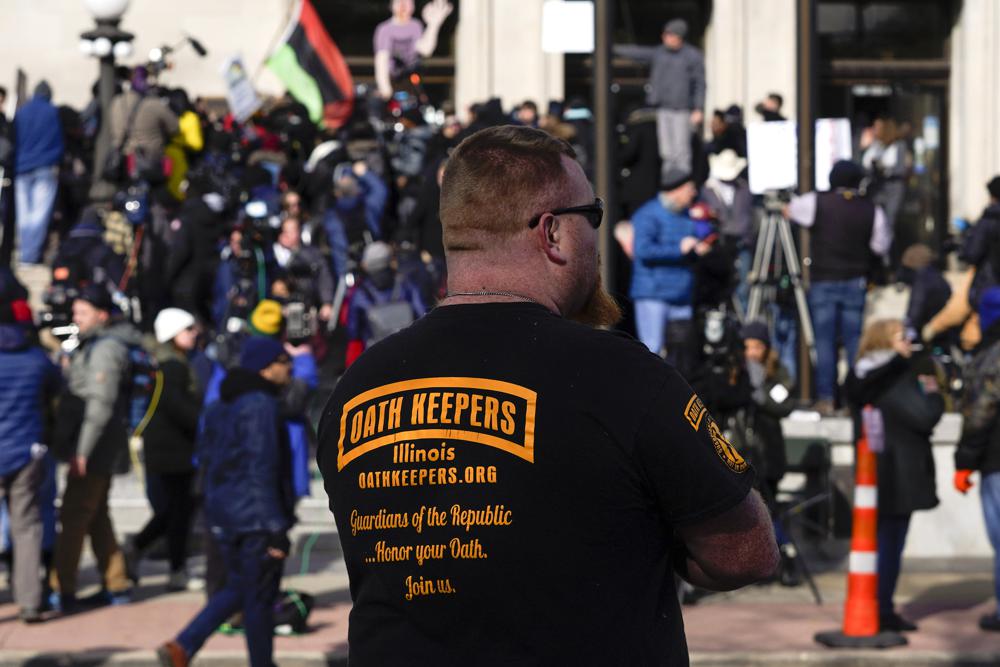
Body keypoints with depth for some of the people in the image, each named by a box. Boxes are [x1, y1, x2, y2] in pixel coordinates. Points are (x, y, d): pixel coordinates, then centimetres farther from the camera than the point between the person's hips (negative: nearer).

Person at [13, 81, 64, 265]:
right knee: (40, 213, -7)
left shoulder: (20, 113, 5)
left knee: (24, 214, 9)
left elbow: (15, 142, 10)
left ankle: (26, 253, 9)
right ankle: (31, 254, -16)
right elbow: (58, 141, 1)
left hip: (22, 169, 3)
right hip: (46, 169, -3)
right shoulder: (53, 112, -3)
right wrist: (56, 164, 12)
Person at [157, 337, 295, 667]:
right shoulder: (261, 406, -18)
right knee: (260, 597, 3)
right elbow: (262, 470, -22)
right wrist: (276, 530, -21)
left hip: (224, 512, 9)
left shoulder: (221, 406, 11)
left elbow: (205, 457, 19)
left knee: (237, 588, 19)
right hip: (255, 516, -9)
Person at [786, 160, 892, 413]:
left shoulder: (817, 202, -4)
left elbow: (788, 211, 10)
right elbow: (881, 248, 2)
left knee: (824, 340, 3)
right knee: (854, 340, 6)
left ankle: (826, 398, 1)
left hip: (823, 281, -1)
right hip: (856, 282, 1)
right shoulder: (873, 211, -2)